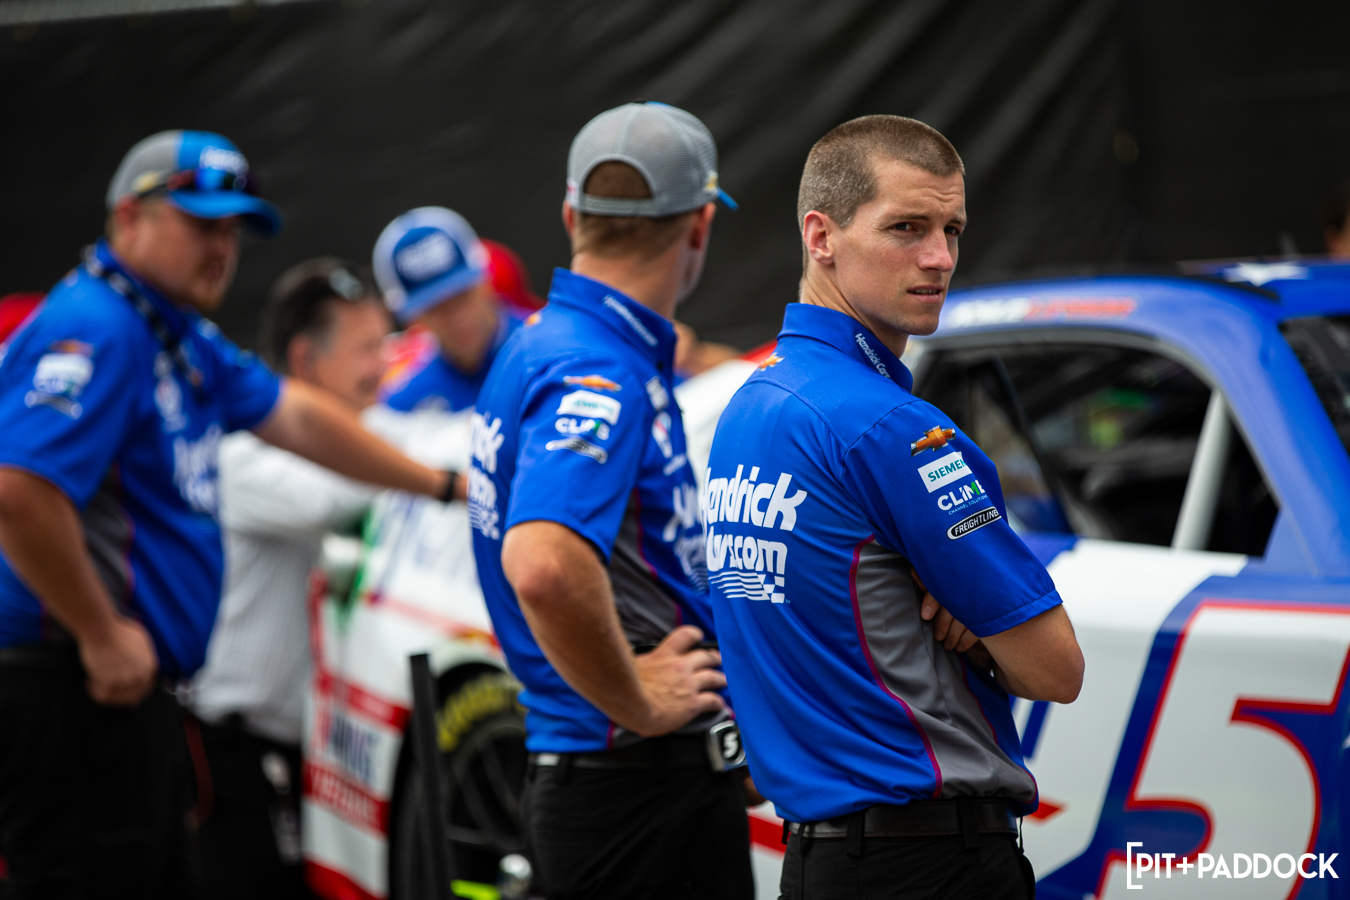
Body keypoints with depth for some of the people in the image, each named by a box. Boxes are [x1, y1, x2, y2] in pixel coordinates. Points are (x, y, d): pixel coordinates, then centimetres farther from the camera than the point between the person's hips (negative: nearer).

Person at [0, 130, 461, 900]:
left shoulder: (178, 337, 19)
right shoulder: (95, 330, -15)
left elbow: (295, 416, 29)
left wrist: (442, 484, 33)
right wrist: (102, 636, -20)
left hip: (127, 681, 11)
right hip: (71, 686, -11)